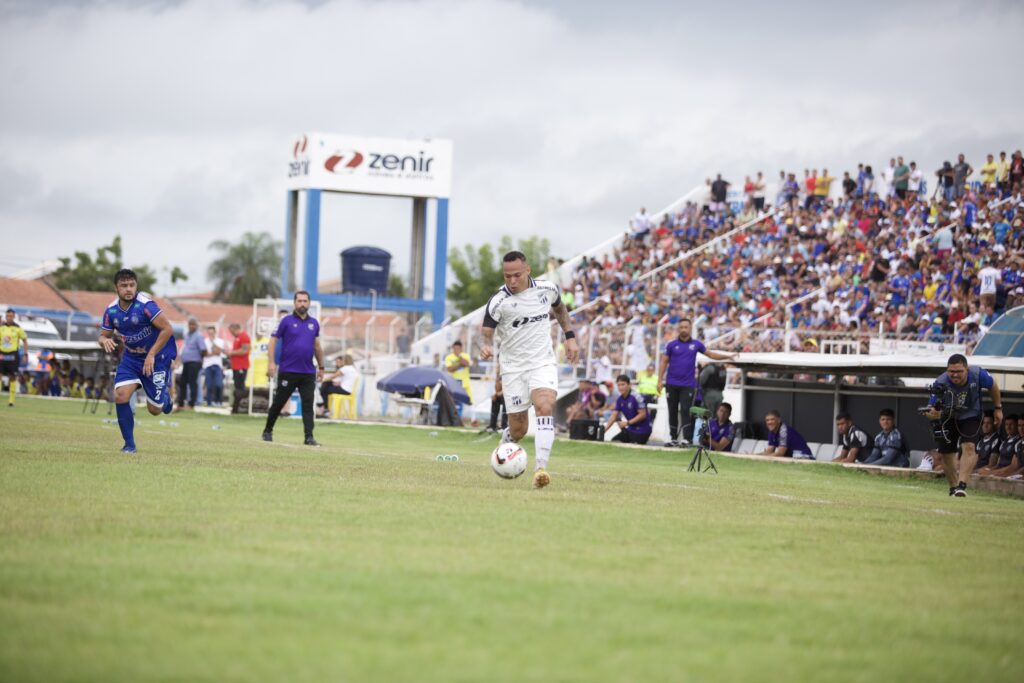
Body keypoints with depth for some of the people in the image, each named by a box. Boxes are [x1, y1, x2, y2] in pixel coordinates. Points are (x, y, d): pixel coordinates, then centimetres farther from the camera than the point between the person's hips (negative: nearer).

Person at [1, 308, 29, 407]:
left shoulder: (18, 328, -1)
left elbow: (25, 340, 5)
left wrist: (26, 354, -1)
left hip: (13, 355, -2)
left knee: (13, 378, 2)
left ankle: (11, 401, 7)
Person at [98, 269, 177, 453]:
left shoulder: (145, 304, -24)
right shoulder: (111, 310, -6)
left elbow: (167, 329, -24)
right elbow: (103, 336, 6)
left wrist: (151, 355, -25)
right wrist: (105, 341, -20)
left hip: (156, 357, -4)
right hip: (131, 357, 4)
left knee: (155, 409, -1)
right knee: (121, 395, -17)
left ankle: (166, 395, 38)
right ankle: (129, 444, -3)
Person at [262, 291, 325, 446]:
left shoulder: (314, 323, 10)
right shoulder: (286, 321, -2)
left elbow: (317, 346, 18)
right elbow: (273, 340, -3)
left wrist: (321, 367, 18)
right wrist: (271, 363, -12)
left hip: (308, 373, 3)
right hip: (288, 371, -3)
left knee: (308, 404, -6)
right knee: (278, 402, 6)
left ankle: (309, 437, -9)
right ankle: (268, 431, 23)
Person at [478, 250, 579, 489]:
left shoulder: (547, 289, -2)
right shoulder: (498, 301, -13)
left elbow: (560, 309, 20)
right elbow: (486, 332, -11)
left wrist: (570, 337, 13)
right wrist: (486, 346, -33)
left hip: (543, 363, 1)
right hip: (513, 367, -1)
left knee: (545, 407, -26)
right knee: (518, 429, 2)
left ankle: (541, 467, -33)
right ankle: (503, 447, 39)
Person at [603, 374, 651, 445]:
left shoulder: (636, 397, -19)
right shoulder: (620, 399, 4)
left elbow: (643, 414, -19)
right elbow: (614, 415, 4)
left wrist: (627, 423, -21)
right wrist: (605, 429, -7)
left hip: (642, 430, -8)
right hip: (631, 430, 8)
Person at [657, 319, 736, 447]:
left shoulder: (696, 344, 5)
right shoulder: (672, 345, 3)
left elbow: (710, 354, 14)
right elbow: (664, 362, 5)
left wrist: (727, 356, 5)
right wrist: (660, 380, -2)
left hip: (688, 385, -1)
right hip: (672, 384, 1)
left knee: (685, 411, -8)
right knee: (673, 412, 5)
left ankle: (686, 438, -7)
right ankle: (673, 438, 12)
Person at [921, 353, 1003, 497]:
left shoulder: (978, 374, -27)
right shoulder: (941, 384, -31)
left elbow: (993, 386, -4)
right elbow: (931, 410, -31)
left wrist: (998, 408, 2)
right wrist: (932, 413, -56)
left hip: (970, 416, 0)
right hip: (947, 418, 0)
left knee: (969, 447, -21)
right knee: (947, 453, 3)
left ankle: (962, 485, -26)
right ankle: (953, 487, 22)